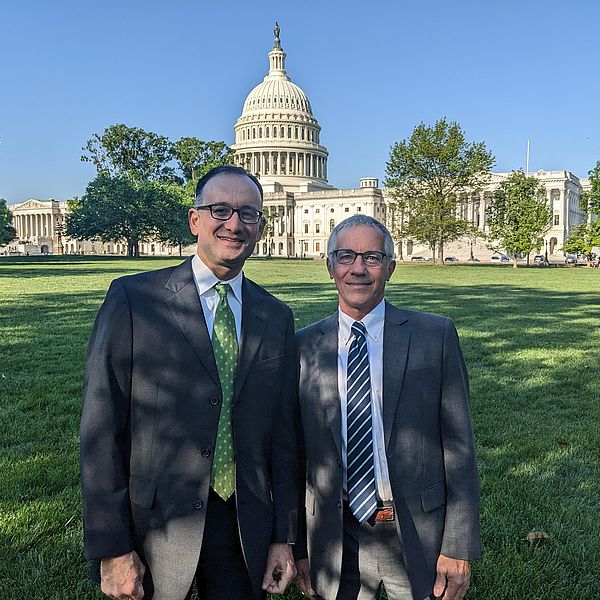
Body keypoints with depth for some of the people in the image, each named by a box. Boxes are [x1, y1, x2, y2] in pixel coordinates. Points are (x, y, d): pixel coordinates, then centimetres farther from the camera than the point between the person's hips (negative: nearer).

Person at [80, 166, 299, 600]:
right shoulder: (132, 299, -8)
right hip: (156, 528, -3)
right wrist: (112, 548, -10)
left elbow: (284, 433, 6)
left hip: (248, 530, 3)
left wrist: (284, 537, 6)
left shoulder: (277, 318, 4)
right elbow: (101, 429, -10)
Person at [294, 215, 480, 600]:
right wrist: (300, 546, 5)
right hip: (335, 541, 1)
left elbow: (458, 445, -5)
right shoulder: (304, 347, -1)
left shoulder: (436, 335, -6)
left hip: (418, 538, -1)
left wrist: (459, 547, -7)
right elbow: (296, 453, 3)